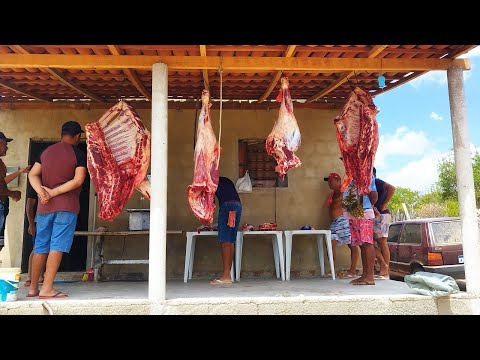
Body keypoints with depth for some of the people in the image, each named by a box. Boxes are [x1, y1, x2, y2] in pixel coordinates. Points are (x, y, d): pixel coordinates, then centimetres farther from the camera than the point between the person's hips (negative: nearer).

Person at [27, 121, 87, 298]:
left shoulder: (46, 151, 13)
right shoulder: (78, 154, -4)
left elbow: (33, 174, 8)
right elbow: (78, 180, -15)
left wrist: (41, 191, -7)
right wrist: (54, 192, -12)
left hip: (44, 206, 6)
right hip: (67, 206, -5)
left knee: (40, 247, 10)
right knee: (57, 246, -5)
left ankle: (33, 288, 16)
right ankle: (47, 289, -7)